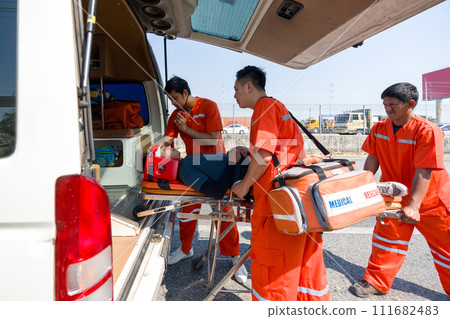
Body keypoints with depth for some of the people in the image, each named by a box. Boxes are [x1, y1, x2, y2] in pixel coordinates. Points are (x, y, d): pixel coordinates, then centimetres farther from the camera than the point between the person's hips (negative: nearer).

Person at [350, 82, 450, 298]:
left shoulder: (428, 131, -22)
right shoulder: (379, 128, -5)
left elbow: (423, 172, -28)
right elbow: (372, 160, -1)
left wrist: (413, 205, -32)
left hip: (430, 199, -3)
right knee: (386, 238, 6)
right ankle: (376, 282, 18)